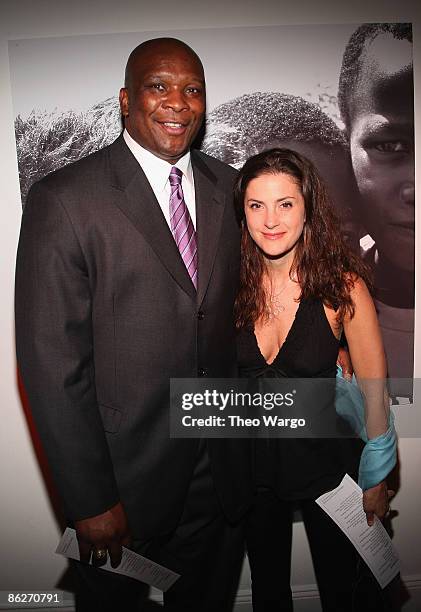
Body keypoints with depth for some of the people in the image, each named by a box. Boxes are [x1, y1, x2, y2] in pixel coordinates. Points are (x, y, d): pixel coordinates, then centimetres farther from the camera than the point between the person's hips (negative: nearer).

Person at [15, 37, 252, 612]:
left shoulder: (229, 187, 3)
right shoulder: (63, 199, -14)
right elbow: (51, 362, -14)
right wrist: (90, 500, -12)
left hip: (223, 473, 5)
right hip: (125, 476, -4)